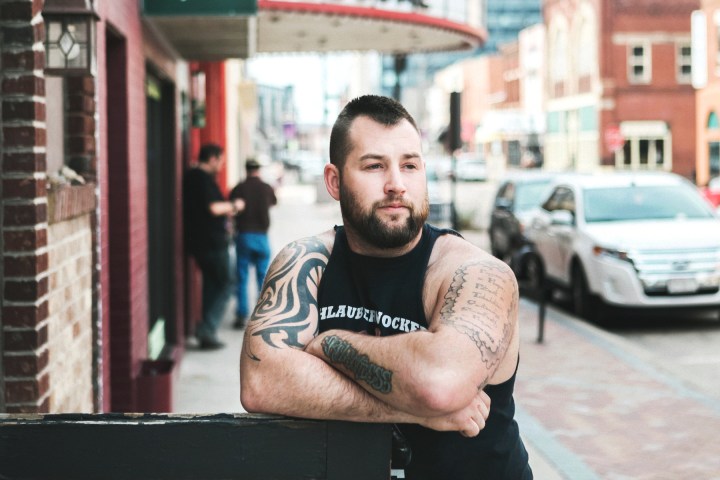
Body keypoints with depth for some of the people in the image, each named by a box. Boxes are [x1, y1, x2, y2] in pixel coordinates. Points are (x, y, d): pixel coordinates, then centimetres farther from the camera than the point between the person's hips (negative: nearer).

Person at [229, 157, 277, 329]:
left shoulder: (239, 188, -4)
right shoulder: (267, 188, 1)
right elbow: (274, 202, 22)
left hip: (243, 236, -1)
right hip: (261, 236, 1)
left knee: (241, 278, 4)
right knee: (263, 278, 10)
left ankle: (241, 315, 1)